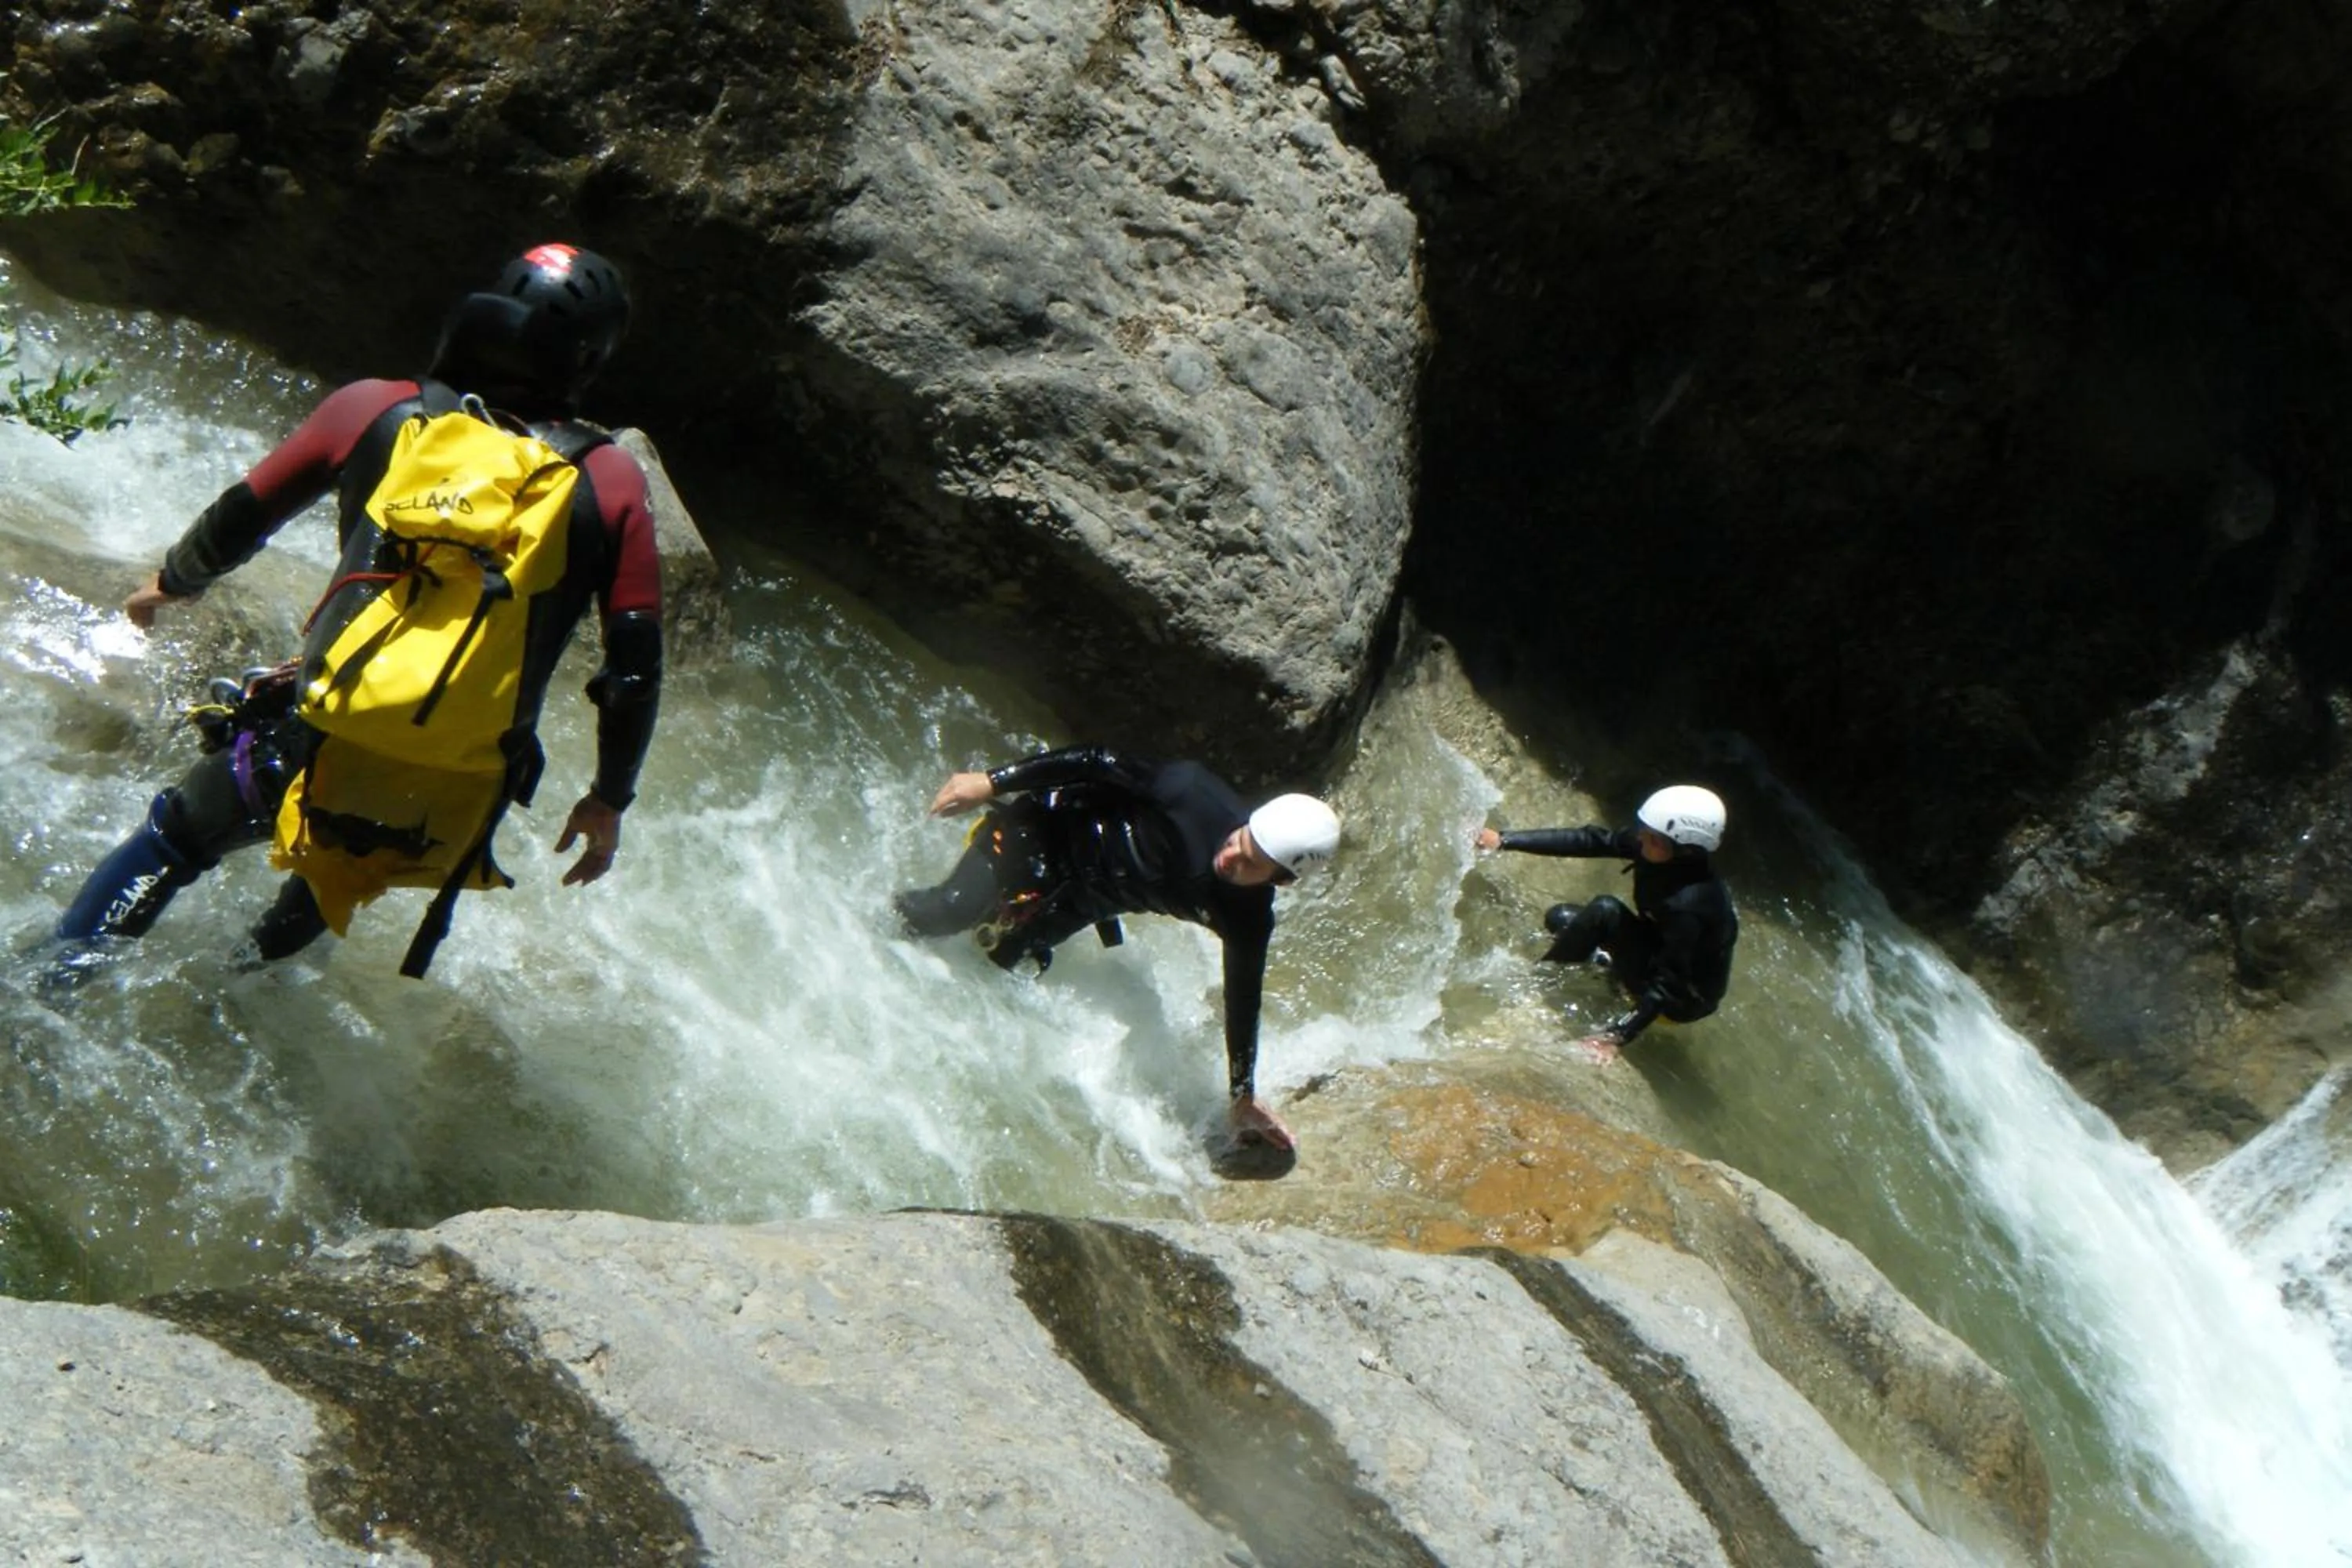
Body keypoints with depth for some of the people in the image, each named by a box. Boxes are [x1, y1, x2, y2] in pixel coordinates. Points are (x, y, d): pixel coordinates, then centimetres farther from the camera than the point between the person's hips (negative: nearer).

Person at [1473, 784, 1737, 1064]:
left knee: (1605, 911, -25)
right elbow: (1590, 840, -12)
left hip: (1686, 1000, -8)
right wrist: (1506, 841, -14)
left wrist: (1617, 1036, -39)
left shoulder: (1689, 905, -36)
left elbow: (1668, 987, -34)